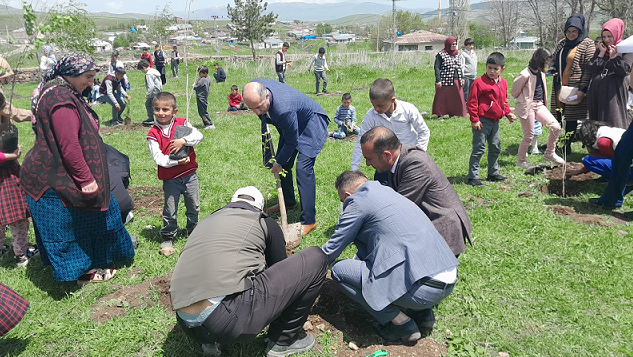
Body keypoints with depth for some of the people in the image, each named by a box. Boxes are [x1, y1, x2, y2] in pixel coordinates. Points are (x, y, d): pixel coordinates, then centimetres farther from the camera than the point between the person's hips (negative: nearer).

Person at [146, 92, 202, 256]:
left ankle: (193, 230, 39)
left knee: (193, 206, 16)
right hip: (170, 179, -2)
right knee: (170, 211, 3)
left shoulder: (183, 123, 0)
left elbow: (198, 135, -11)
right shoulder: (153, 133, -7)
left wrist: (183, 141, -25)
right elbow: (158, 158, -14)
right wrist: (176, 162, -23)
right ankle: (168, 237, 21)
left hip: (190, 175, 3)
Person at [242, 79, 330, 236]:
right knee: (283, 163, 14)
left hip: (312, 122, -9)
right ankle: (289, 202, 36)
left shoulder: (283, 108, -42)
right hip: (292, 122, 9)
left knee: (303, 167, -18)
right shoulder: (254, 86, -22)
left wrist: (279, 163, -13)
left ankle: (309, 220, -14)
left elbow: (292, 142, -26)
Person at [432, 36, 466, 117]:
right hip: (445, 80, -6)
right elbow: (437, 68, -9)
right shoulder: (441, 55, -6)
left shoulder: (458, 55, 14)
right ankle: (440, 115, 6)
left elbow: (459, 68, 20)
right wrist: (438, 80, -15)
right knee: (442, 97, -2)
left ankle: (452, 114, 19)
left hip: (456, 80, 6)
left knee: (454, 98, 8)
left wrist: (462, 78, 13)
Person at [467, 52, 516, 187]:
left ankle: (493, 173, 31)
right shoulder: (479, 82, -12)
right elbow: (472, 102, -13)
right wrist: (474, 119, -17)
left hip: (495, 121, 8)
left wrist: (508, 113, 8)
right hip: (482, 121, -8)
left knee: (495, 147, 16)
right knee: (479, 149, -7)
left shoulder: (503, 83, 11)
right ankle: (473, 177, -2)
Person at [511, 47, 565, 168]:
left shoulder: (541, 73, 10)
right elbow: (514, 92, -7)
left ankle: (549, 154, 14)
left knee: (556, 127, -4)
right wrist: (526, 100, 5)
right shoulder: (525, 75, -16)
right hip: (527, 106, -7)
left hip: (539, 105, 8)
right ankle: (521, 161, 18)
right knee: (529, 135, 0)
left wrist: (543, 103, 15)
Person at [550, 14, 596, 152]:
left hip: (575, 88, -5)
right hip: (559, 87, 5)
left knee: (571, 117, -1)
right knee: (556, 115, 7)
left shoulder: (587, 44, -4)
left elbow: (589, 68, -9)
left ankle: (567, 146, 7)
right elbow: (553, 59, 26)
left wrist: (582, 89, -17)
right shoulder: (561, 43, 14)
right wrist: (552, 70, 3)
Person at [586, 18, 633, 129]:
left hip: (615, 92, -5)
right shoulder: (600, 50, 16)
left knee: (614, 120, -8)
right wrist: (601, 54, -2)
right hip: (598, 91, 5)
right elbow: (590, 69, 2)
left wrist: (613, 56, -9)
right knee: (597, 120, 5)